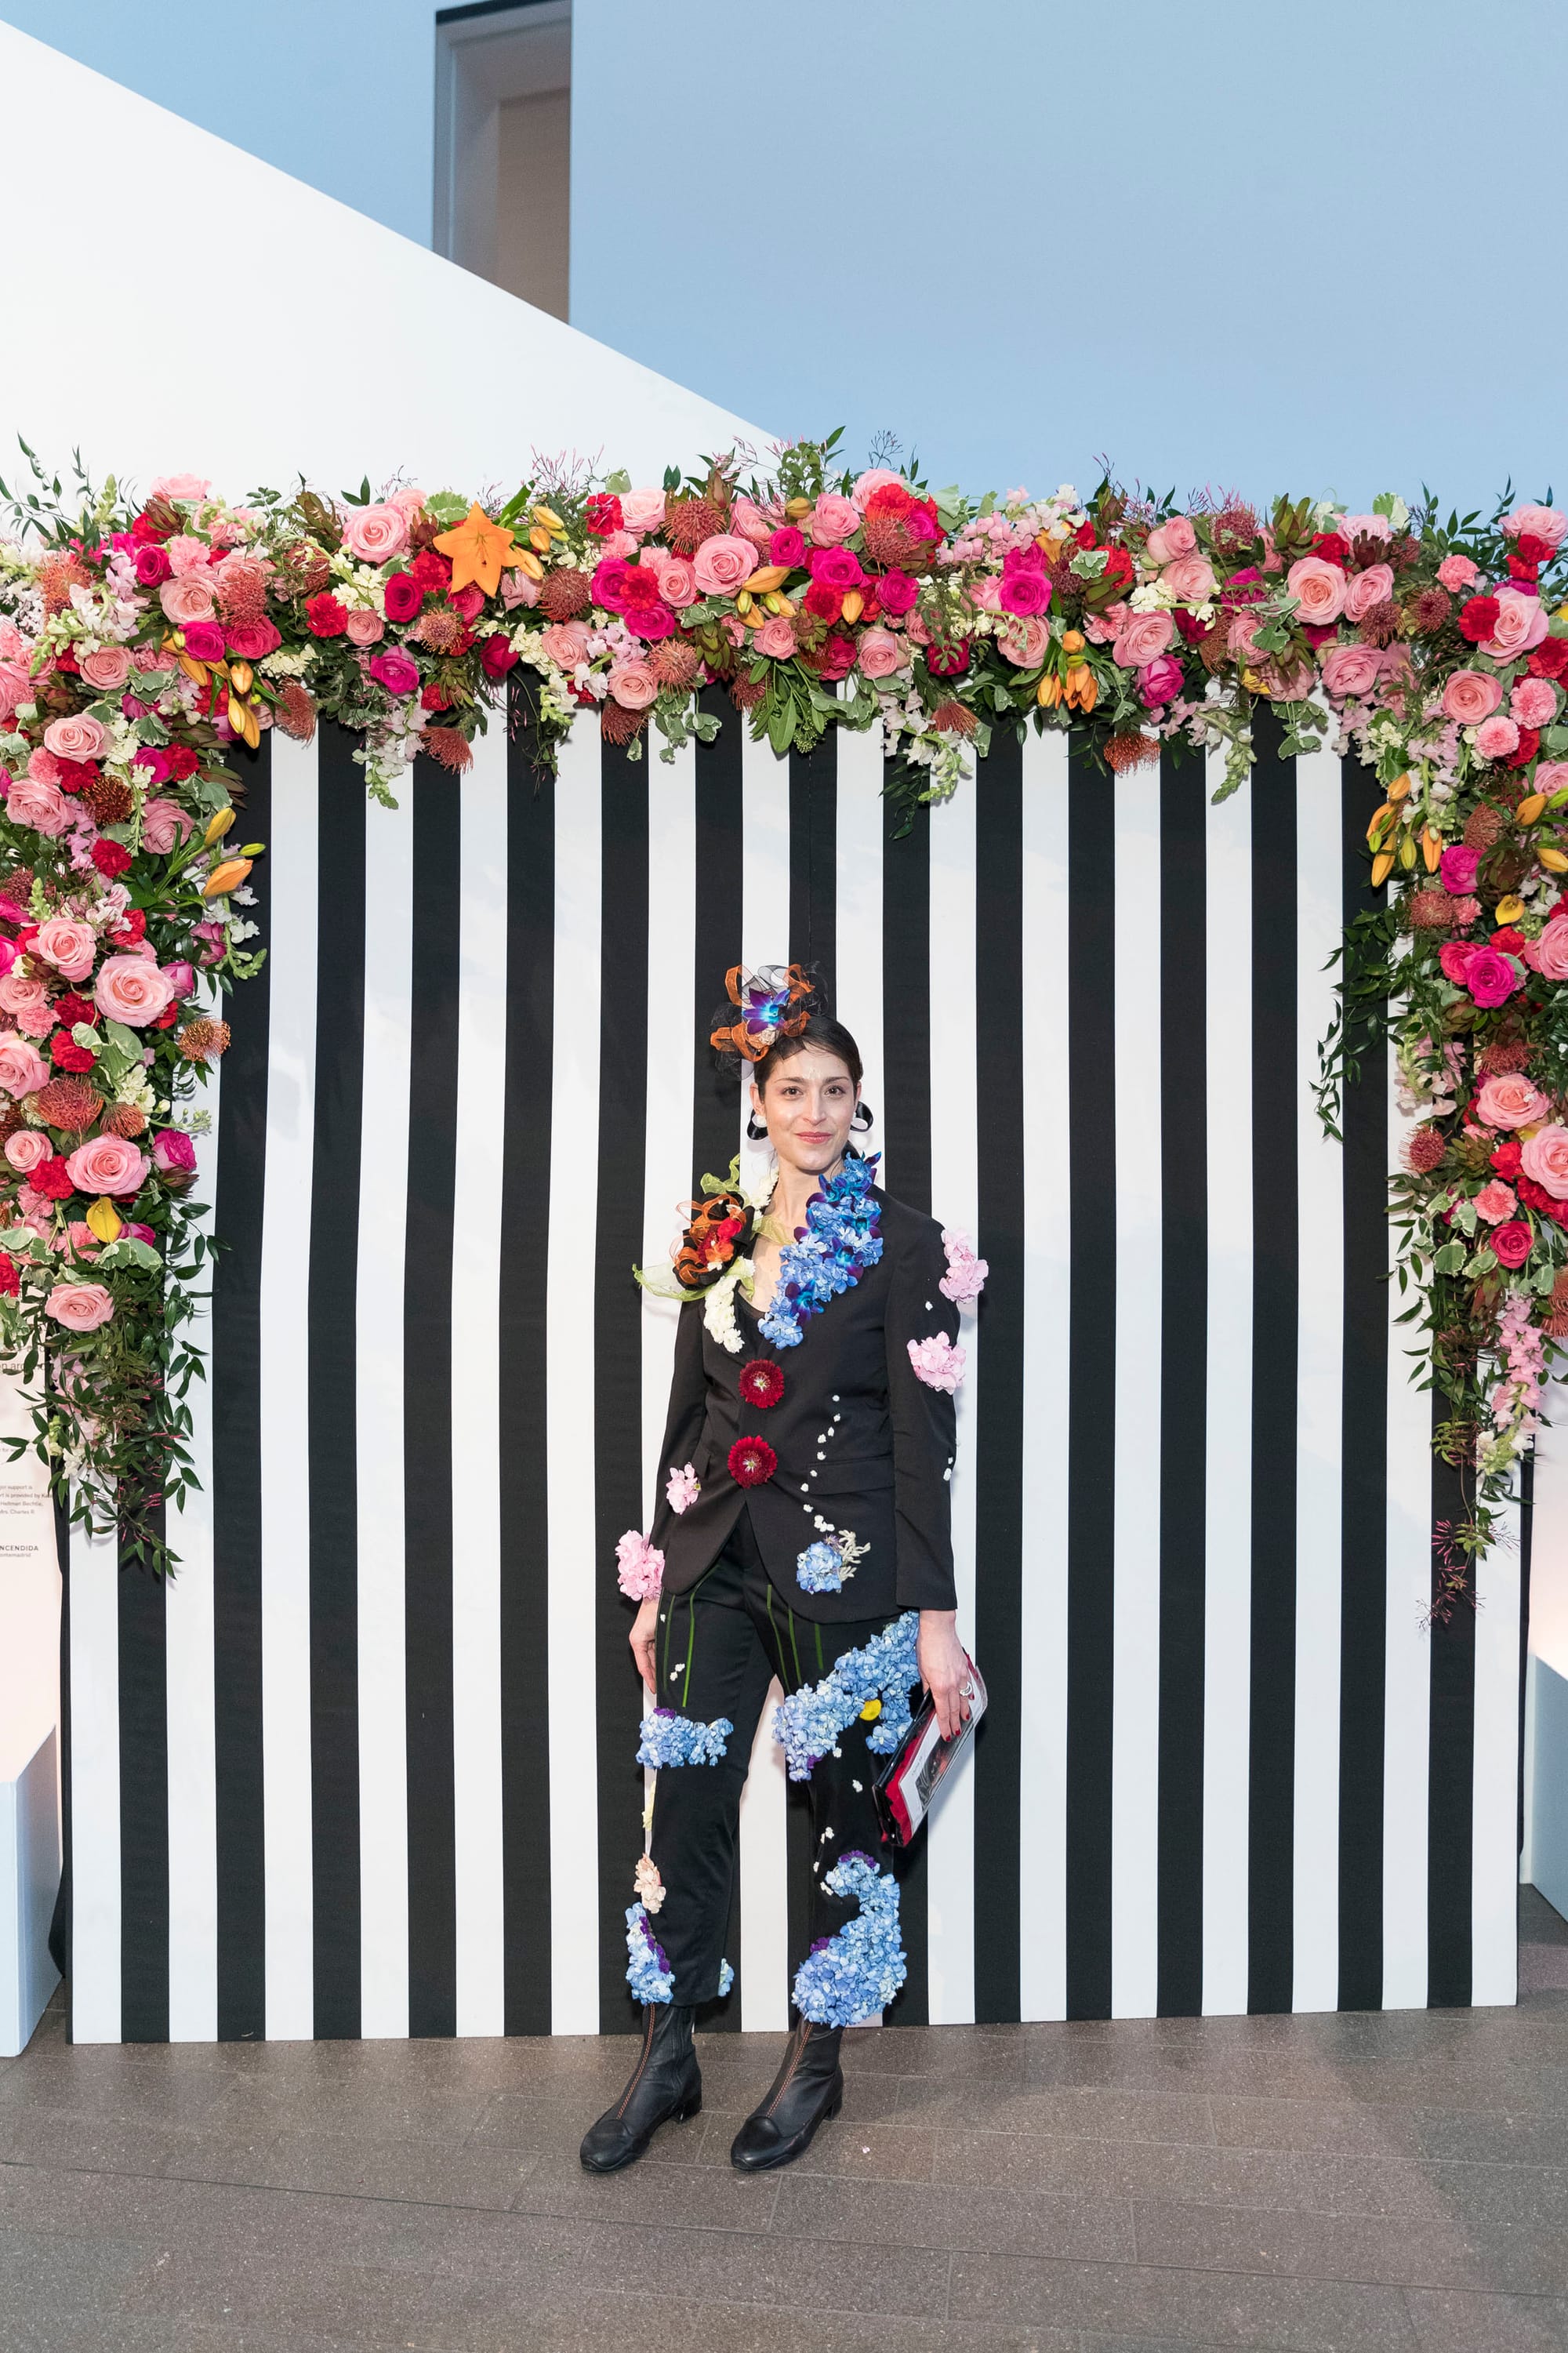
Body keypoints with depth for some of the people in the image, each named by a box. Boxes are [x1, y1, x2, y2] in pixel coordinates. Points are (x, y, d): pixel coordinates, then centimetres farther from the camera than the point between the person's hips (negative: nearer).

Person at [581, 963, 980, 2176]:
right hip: (718, 1562, 4)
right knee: (686, 1802, 5)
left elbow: (925, 1438, -7)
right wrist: (657, 1585, 13)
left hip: (845, 1571, -4)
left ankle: (818, 2064, 27)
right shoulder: (717, 1239, 9)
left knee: (844, 1807, 8)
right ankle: (668, 2059, 23)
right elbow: (687, 1422, 13)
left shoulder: (900, 1243, -4)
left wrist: (936, 1615, -11)